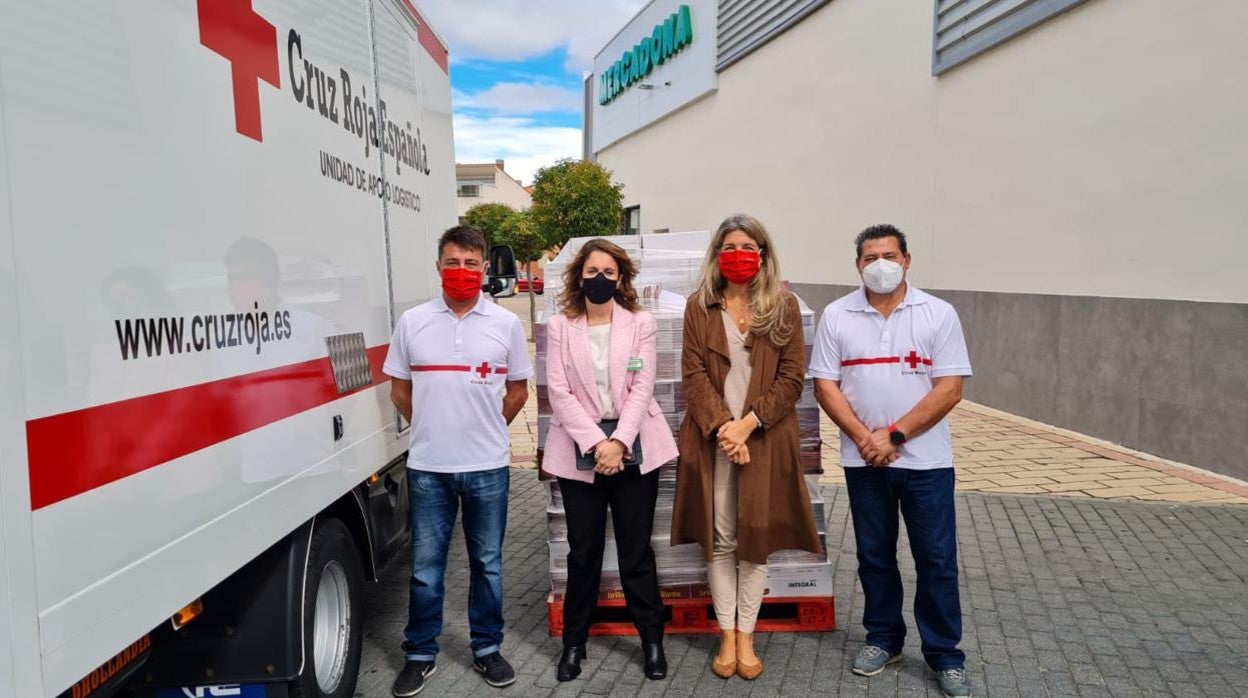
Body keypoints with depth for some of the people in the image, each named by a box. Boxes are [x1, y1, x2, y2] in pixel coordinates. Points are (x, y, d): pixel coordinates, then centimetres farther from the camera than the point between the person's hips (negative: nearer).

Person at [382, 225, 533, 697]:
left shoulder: (506, 323, 0)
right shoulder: (413, 322, 0)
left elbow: (518, 391, 9)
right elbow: (399, 390, 8)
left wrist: (486, 428, 8)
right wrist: (434, 429, 9)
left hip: (488, 467, 0)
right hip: (427, 467, 0)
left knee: (487, 563, 12)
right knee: (425, 566, 9)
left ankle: (487, 649, 28)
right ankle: (420, 654, 25)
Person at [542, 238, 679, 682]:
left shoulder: (640, 323, 3)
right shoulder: (559, 327, 2)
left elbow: (642, 388, -4)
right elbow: (559, 392, -5)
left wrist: (618, 442, -14)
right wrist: (596, 443, -14)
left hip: (634, 448, 0)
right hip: (580, 450, 0)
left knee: (636, 549, 6)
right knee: (583, 551, 8)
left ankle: (652, 639, 20)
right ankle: (574, 642, 22)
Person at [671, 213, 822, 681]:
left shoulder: (784, 307, 4)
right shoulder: (699, 306, 6)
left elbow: (792, 377, -2)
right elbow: (693, 374, -1)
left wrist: (748, 424, -13)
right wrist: (721, 427, -14)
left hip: (764, 439, 0)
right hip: (712, 438, 1)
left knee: (757, 538, 5)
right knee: (719, 539, 6)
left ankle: (746, 636, 17)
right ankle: (727, 635, 17)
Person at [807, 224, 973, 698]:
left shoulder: (938, 314, -3)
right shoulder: (836, 316, 1)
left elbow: (949, 389, -8)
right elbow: (825, 386, -2)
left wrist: (894, 434, -15)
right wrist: (865, 438, -13)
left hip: (925, 460, -1)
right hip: (863, 460, 2)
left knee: (937, 560, 5)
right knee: (874, 555, 13)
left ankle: (945, 655, 19)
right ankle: (883, 639, 30)